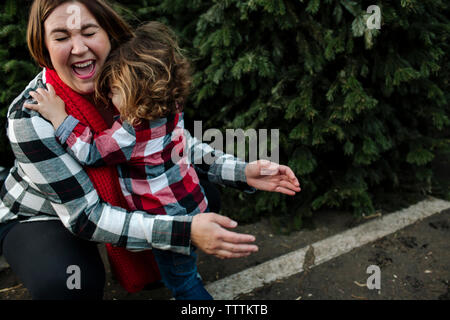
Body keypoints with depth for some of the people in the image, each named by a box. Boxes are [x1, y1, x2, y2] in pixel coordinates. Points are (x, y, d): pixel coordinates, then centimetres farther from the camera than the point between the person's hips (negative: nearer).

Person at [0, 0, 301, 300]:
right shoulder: (30, 118, -33)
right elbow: (86, 216, -33)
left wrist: (242, 173, -20)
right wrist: (185, 231, -44)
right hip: (39, 218, -5)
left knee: (202, 198, -4)